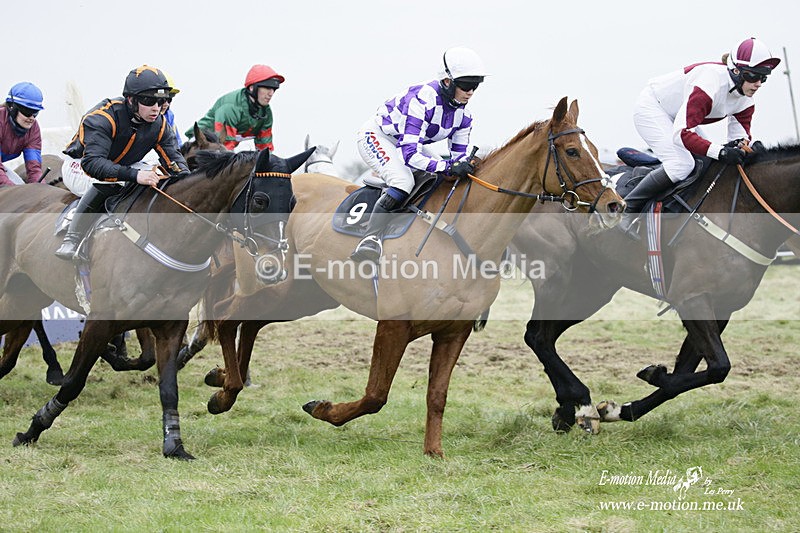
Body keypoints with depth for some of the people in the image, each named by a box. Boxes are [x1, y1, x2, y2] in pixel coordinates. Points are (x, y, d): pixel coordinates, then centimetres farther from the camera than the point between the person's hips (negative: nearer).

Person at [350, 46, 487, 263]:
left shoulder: (463, 113, -10)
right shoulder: (422, 99, -34)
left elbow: (459, 155, -3)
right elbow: (409, 154, -39)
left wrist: (465, 166, -26)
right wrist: (448, 167, -48)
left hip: (409, 142, 9)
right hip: (376, 137, -9)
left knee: (447, 182, 1)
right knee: (403, 181, -33)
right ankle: (372, 240, -41)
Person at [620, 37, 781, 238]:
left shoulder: (745, 100, -10)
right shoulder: (712, 82, -37)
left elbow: (740, 134, -1)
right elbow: (681, 134, -41)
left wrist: (739, 145, -26)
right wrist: (720, 151, -48)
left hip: (676, 117, 9)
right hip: (652, 108, -9)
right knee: (682, 164, -26)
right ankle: (627, 209, -14)